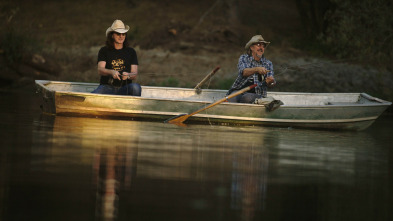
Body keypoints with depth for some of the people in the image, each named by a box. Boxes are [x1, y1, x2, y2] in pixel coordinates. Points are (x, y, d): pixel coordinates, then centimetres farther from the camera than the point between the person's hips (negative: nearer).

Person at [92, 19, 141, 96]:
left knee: (136, 87, -34)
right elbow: (100, 70, -5)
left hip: (124, 89, 2)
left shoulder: (131, 52, 14)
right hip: (107, 86, -2)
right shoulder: (104, 51, 11)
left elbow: (134, 74, 4)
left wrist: (128, 75, -21)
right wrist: (111, 72, -28)